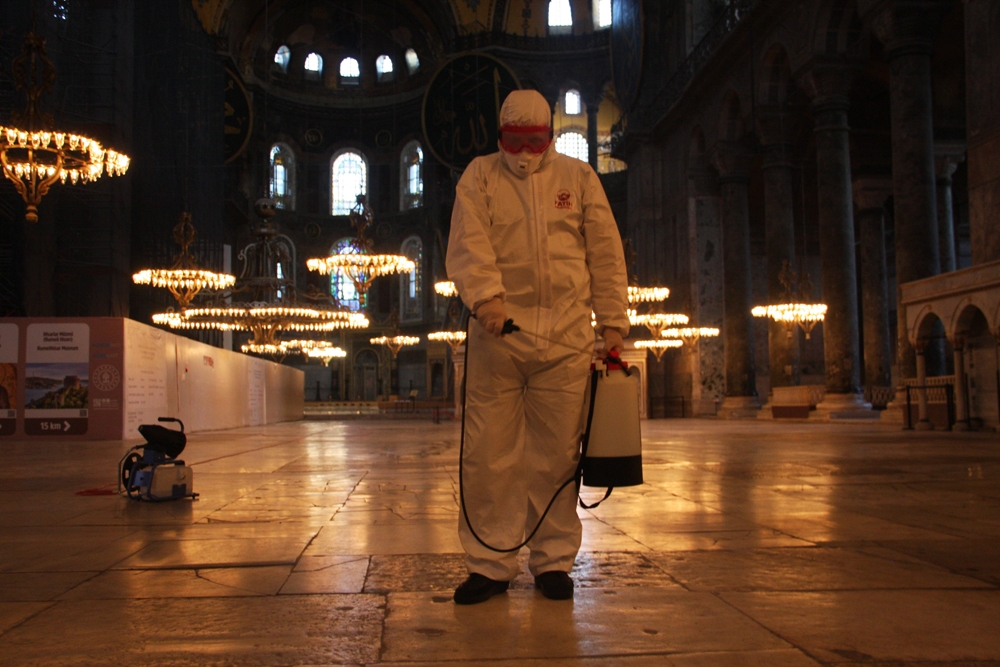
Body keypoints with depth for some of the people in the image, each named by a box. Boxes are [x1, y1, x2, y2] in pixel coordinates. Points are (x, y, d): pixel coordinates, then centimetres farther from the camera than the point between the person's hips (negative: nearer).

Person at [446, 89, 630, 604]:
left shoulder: (578, 178, 16)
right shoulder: (479, 176, 12)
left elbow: (605, 253, 15)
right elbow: (468, 242, -4)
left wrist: (612, 322, 8)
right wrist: (486, 295, -22)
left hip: (565, 338, 1)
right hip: (497, 332, -1)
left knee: (556, 454, 3)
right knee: (489, 453, -3)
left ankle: (553, 561, 16)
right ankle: (490, 563, 8)